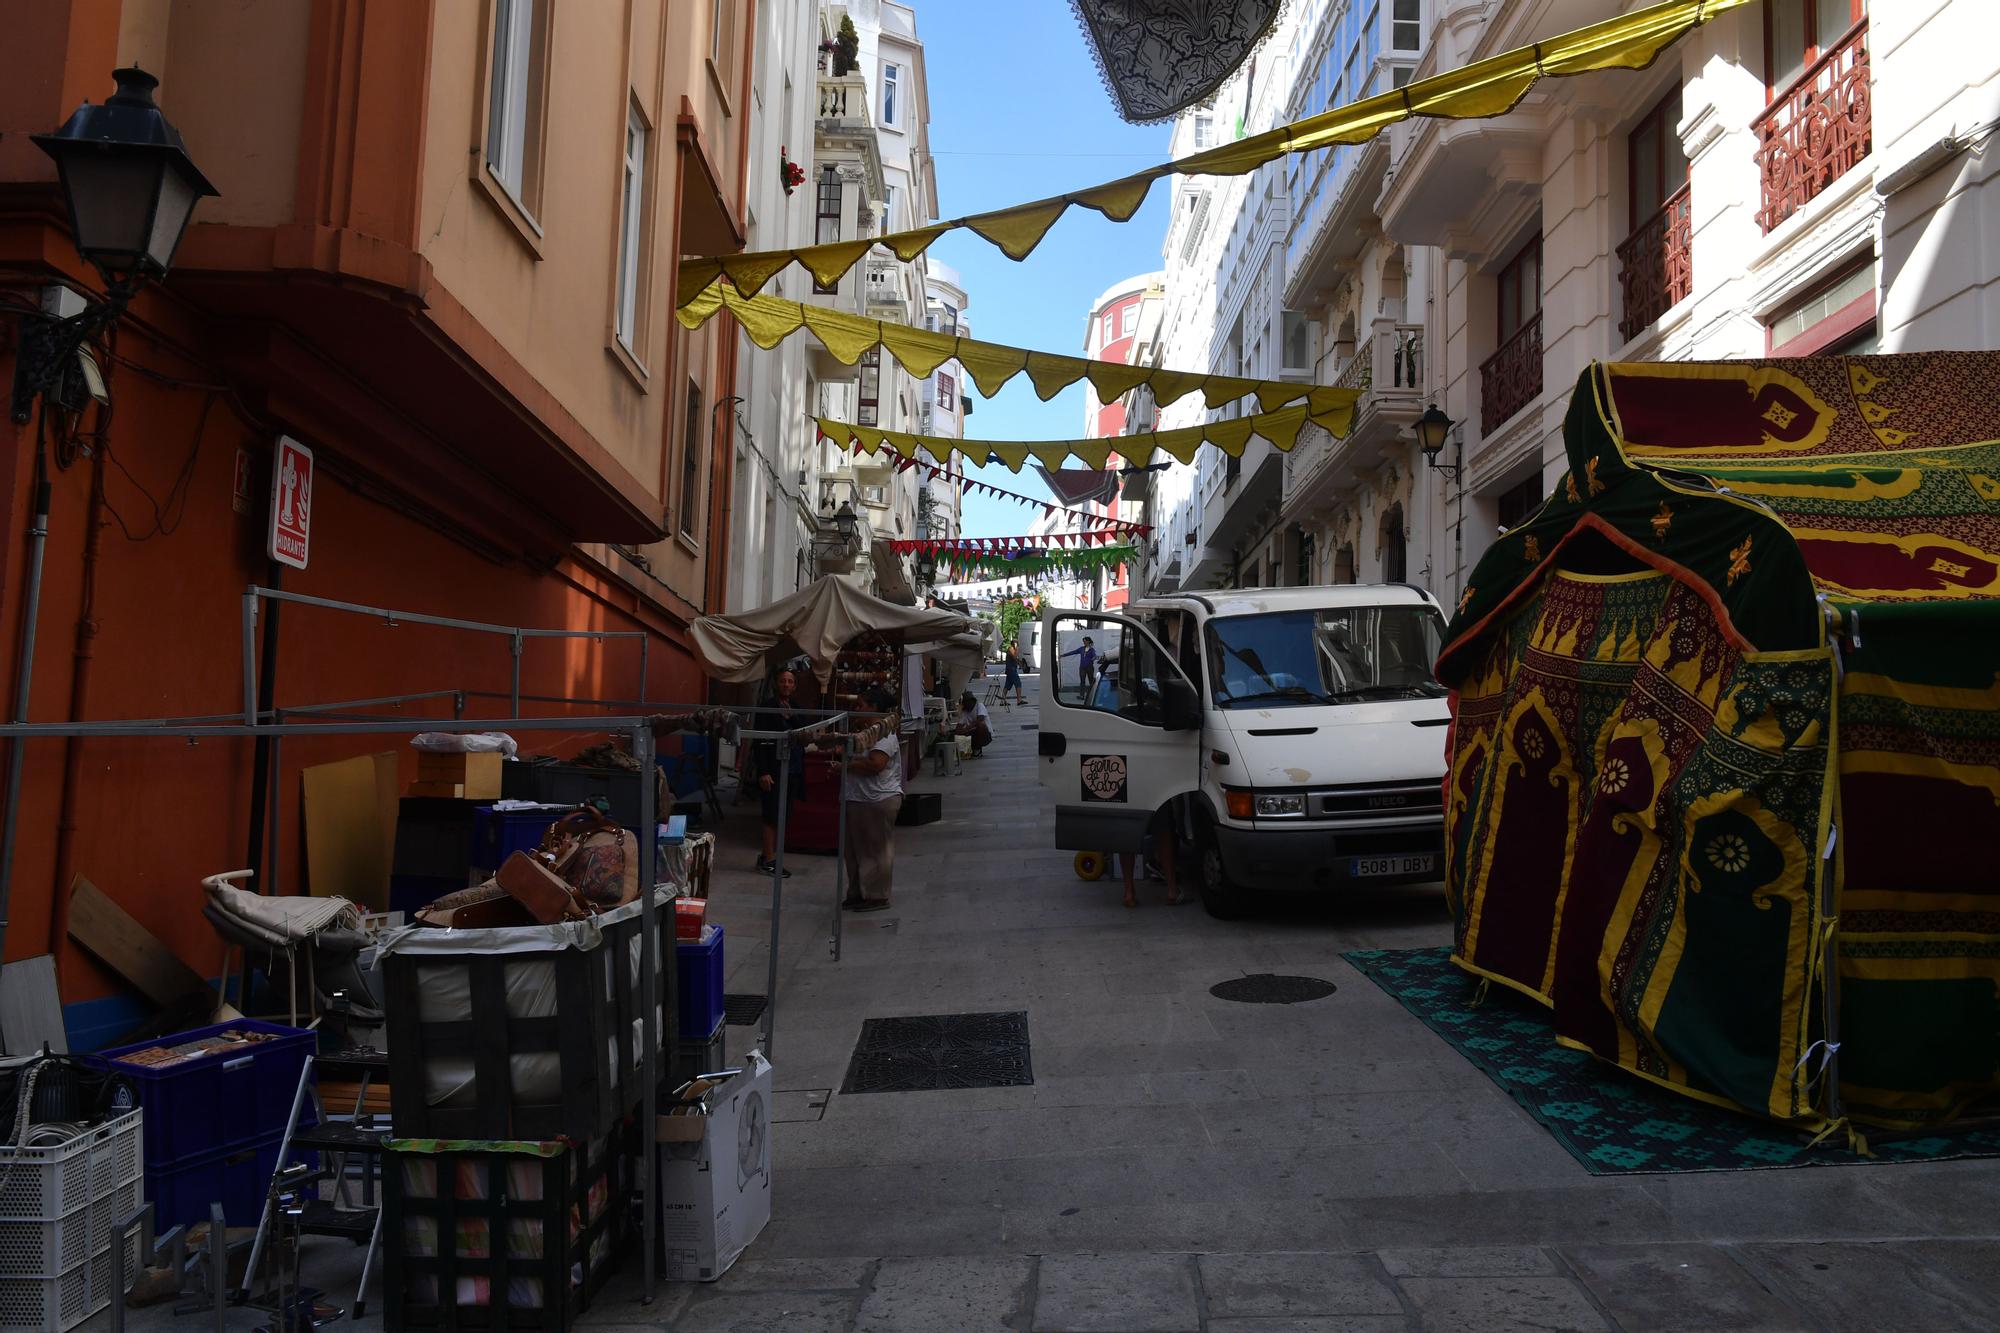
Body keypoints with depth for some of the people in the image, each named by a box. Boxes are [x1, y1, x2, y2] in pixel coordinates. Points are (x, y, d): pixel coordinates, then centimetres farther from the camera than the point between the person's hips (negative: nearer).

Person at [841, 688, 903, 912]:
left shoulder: (884, 735, -15)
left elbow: (875, 764, -28)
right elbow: (859, 760, 30)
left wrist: (846, 765, -17)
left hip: (878, 801, -11)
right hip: (858, 801, 11)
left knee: (875, 850, -2)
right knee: (855, 849, 15)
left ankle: (876, 896, 6)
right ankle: (857, 893, 25)